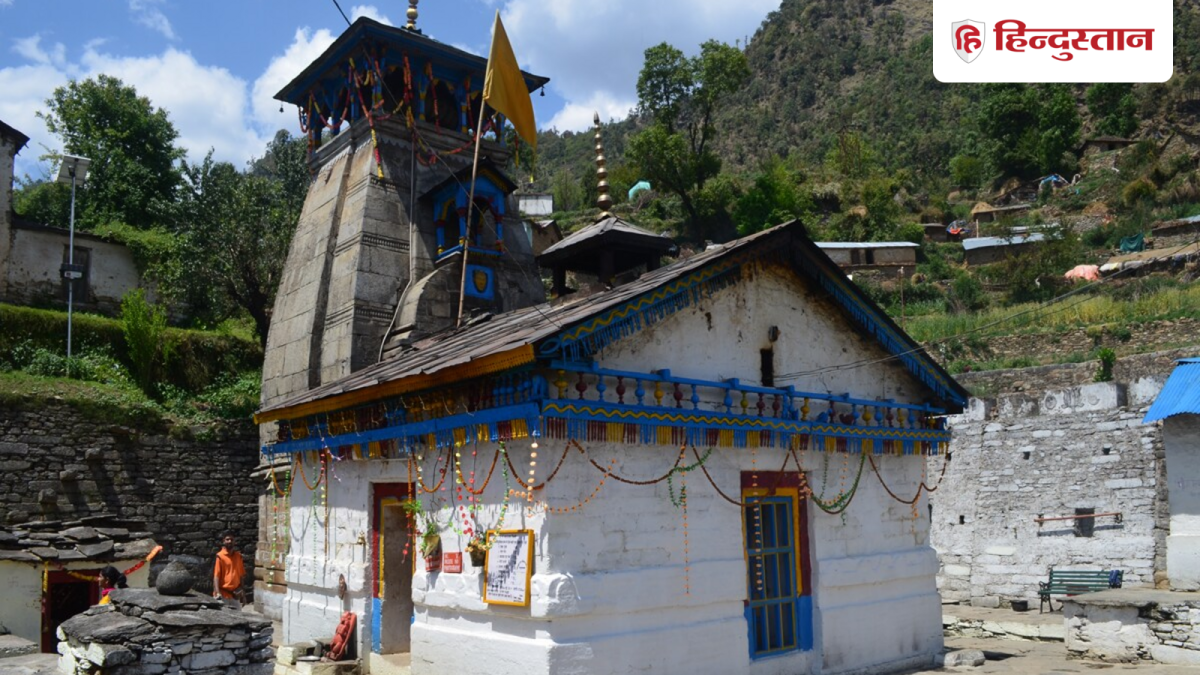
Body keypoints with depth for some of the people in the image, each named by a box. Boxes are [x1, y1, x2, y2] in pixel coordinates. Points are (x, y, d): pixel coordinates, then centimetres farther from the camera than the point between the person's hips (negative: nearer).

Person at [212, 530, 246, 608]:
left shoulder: (238, 556, 8)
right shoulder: (220, 556, -8)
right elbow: (216, 576, -12)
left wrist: (242, 593, 12)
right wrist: (217, 592, -22)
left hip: (235, 595, 5)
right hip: (223, 594, -5)